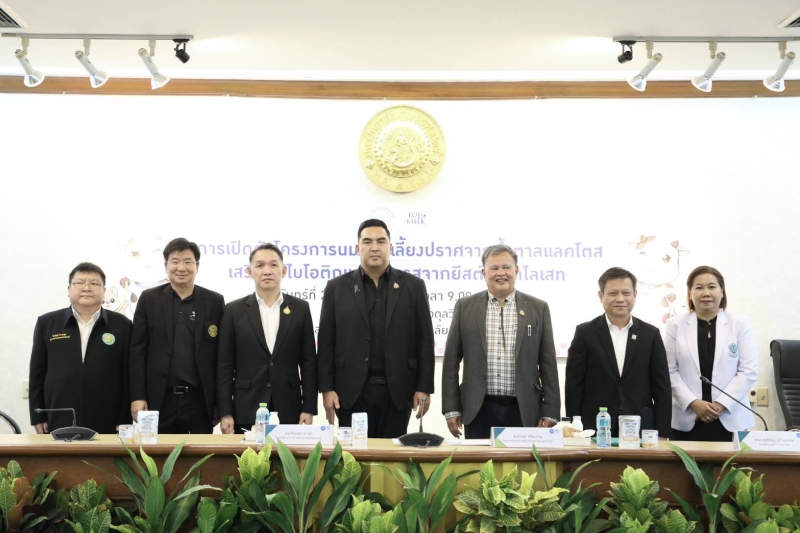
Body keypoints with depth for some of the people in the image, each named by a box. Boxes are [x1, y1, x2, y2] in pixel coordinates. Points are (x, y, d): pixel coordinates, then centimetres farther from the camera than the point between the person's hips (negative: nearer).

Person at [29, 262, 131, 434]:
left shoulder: (121, 325, 4)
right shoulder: (47, 323, 8)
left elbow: (128, 376, 3)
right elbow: (37, 374, 9)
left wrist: (124, 422, -1)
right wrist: (38, 418, 5)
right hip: (58, 426, 1)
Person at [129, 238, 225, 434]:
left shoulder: (215, 301, 5)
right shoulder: (149, 299, 6)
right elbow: (137, 351, 3)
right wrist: (137, 397, -4)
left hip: (200, 401, 0)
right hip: (159, 401, 0)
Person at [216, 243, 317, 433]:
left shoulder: (300, 308, 6)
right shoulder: (234, 310, 3)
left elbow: (309, 362, 5)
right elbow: (225, 366, 2)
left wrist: (309, 408, -2)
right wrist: (225, 413, -4)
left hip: (288, 412, 1)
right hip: (246, 412, 0)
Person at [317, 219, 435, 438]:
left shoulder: (413, 286, 6)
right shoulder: (337, 287, 5)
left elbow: (424, 340, 4)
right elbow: (327, 343, 3)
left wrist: (424, 387, -2)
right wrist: (327, 388, -3)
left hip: (397, 391, 0)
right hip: (352, 391, 0)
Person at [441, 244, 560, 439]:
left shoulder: (538, 308, 5)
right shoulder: (465, 307, 5)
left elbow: (548, 364, 5)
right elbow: (451, 361, 5)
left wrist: (550, 412, 0)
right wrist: (451, 408, 0)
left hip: (523, 411, 0)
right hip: (479, 410, 0)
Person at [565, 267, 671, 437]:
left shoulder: (651, 334, 5)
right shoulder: (585, 333, 1)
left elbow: (662, 388, 6)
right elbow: (573, 386, 0)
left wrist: (662, 434, 0)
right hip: (595, 429, -1)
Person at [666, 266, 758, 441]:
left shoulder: (740, 324, 4)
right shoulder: (675, 325, 4)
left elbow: (749, 370, -1)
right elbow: (669, 371, 0)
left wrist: (721, 404, -9)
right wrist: (692, 403, -12)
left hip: (730, 419, 0)